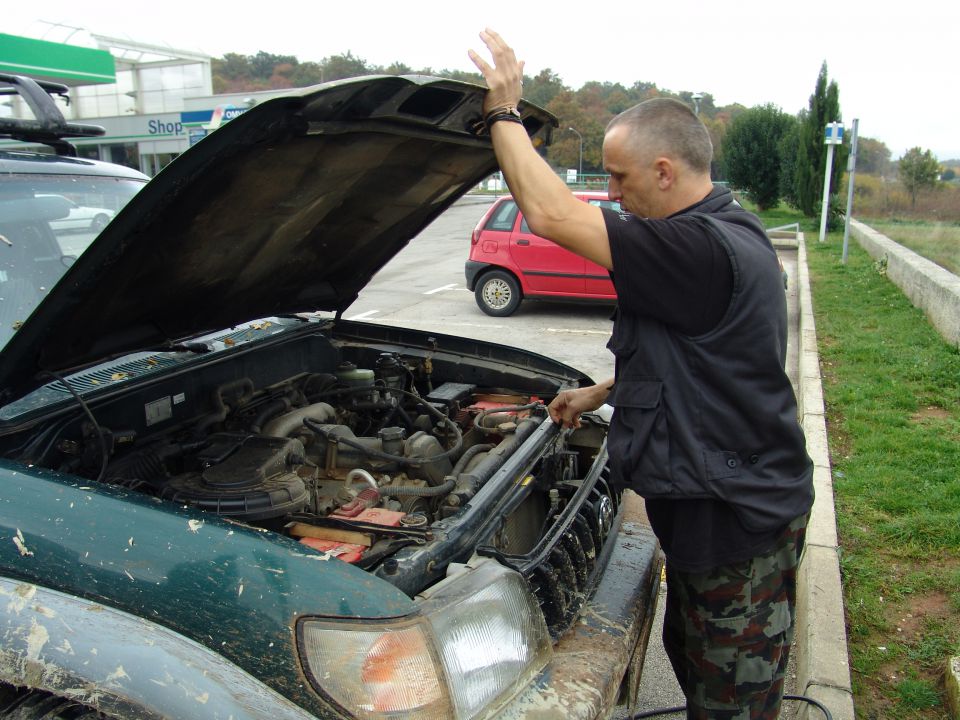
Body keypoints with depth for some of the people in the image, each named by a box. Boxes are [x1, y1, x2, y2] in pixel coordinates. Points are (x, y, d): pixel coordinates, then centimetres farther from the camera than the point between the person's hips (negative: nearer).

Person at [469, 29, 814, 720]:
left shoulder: (704, 249, -29)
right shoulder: (730, 233, 7)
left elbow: (551, 213, -30)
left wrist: (505, 111, -18)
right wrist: (599, 394, 19)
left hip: (740, 520, -10)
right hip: (708, 505, 10)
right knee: (690, 656, 29)